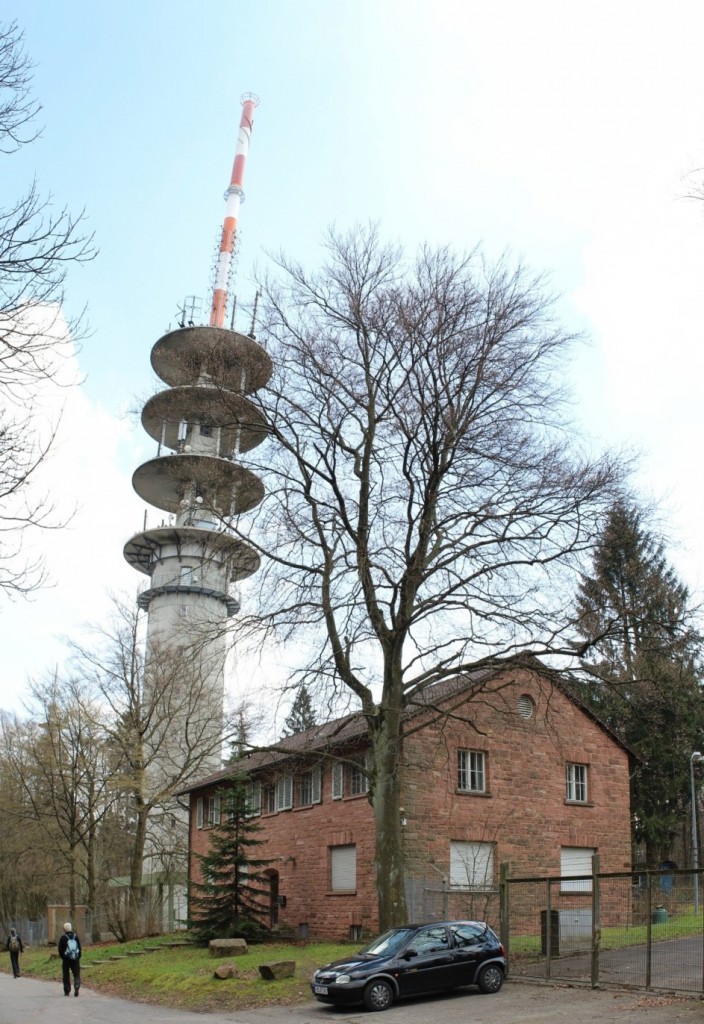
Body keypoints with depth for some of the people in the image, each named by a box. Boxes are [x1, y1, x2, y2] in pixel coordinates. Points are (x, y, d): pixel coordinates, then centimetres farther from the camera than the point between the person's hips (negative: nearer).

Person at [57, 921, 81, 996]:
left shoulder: (63, 938, -6)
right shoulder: (76, 937, 4)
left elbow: (60, 949, -5)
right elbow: (79, 948, 7)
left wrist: (62, 958, 8)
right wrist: (78, 957, 13)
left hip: (66, 959, -2)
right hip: (75, 959, 2)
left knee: (66, 976, 10)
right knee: (77, 974, 4)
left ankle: (67, 991, 12)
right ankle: (76, 987, -19)